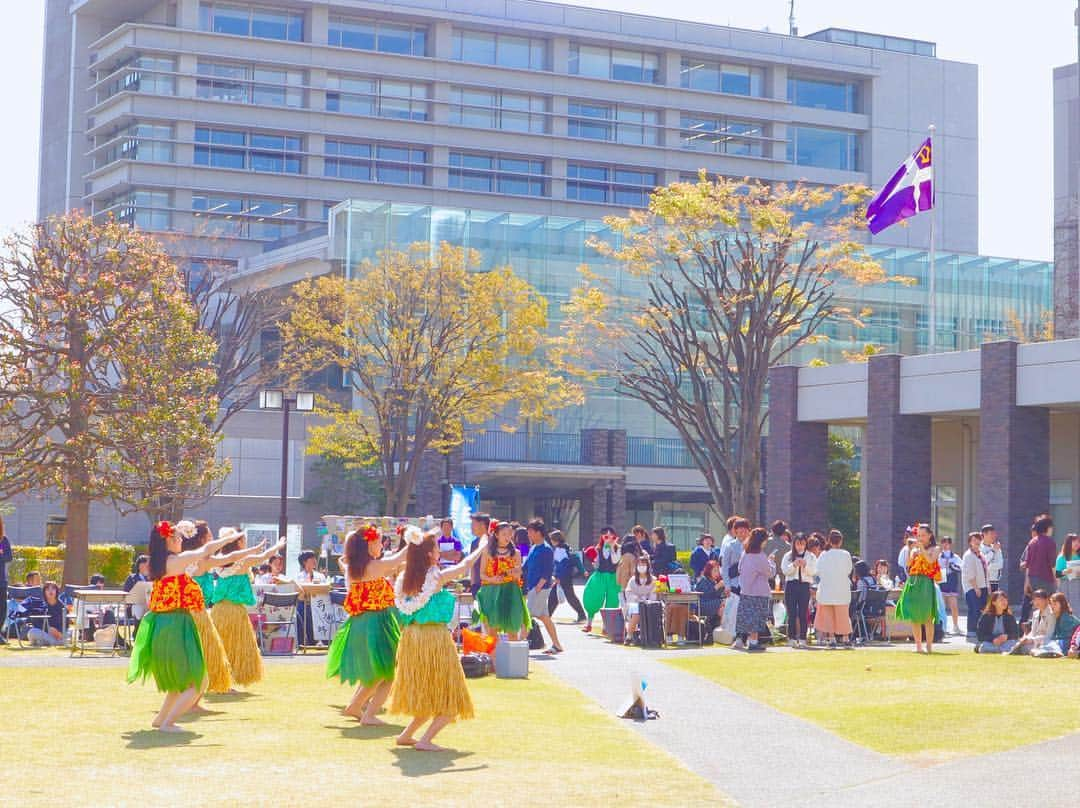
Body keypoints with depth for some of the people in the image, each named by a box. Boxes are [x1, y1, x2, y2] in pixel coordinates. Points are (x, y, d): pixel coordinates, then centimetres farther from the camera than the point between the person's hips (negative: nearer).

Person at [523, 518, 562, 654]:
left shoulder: (546, 549, -12)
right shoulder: (533, 548, 16)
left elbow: (548, 571, -17)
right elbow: (526, 567, 21)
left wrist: (539, 585, -21)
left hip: (541, 588, -9)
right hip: (532, 587, 9)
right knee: (544, 617, 11)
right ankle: (556, 645, 15)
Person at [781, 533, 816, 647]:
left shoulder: (811, 557, 8)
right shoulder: (788, 556, 8)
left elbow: (813, 572, -1)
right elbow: (784, 570, -1)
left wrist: (805, 566, -18)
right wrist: (794, 565, -17)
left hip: (804, 585, 0)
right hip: (791, 585, 0)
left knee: (803, 614, -2)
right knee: (792, 613, -1)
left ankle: (802, 639, 1)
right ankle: (792, 638, 2)